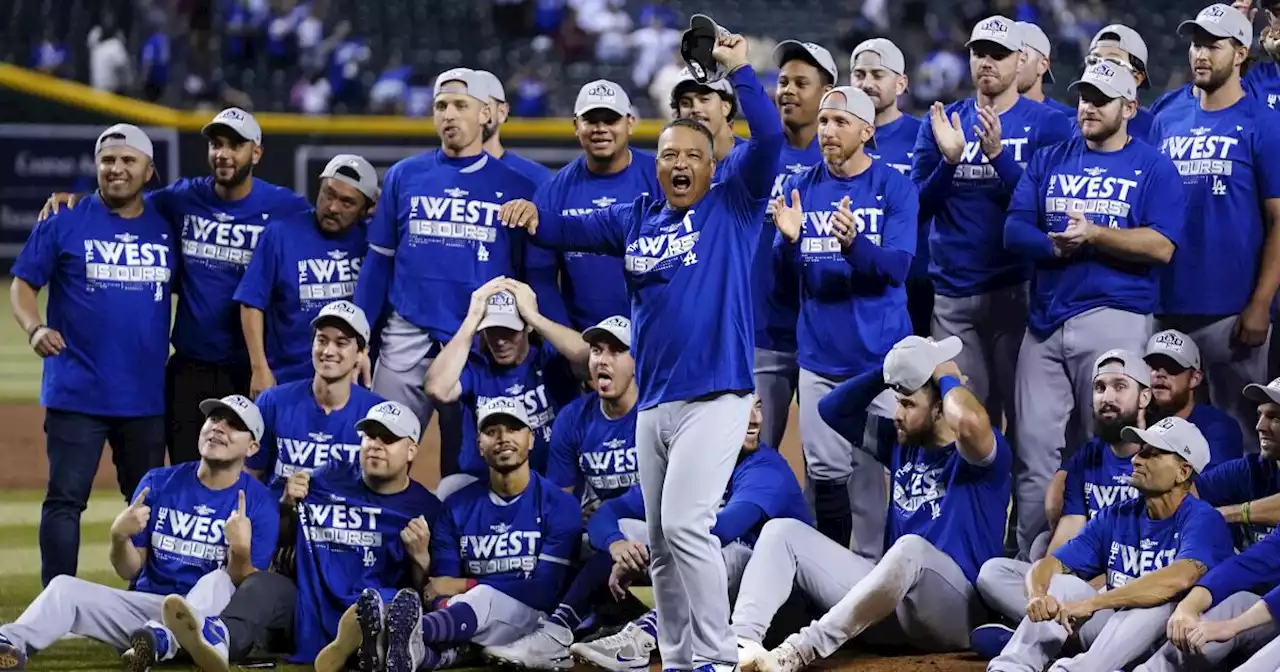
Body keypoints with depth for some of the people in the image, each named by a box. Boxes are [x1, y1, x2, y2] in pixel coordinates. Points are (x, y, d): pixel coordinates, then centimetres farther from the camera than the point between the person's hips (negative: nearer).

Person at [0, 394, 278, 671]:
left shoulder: (259, 505, -2)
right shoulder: (158, 482, 8)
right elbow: (129, 571, 9)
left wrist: (241, 551, -29)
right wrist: (119, 537, -13)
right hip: (144, 604, 3)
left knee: (218, 583, -34)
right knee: (65, 588, -17)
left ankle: (161, 639, -59)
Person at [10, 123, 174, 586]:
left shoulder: (167, 226, 9)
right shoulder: (65, 222, 0)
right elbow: (22, 284, 0)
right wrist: (34, 327, -19)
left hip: (147, 394, 4)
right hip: (76, 393, -4)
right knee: (65, 499, -6)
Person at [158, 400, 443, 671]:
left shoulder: (423, 507, 12)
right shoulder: (329, 479, 18)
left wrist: (420, 557, -11)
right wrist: (288, 505, 3)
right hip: (307, 606, 3)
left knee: (394, 602, -36)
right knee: (263, 584, -28)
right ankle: (218, 637, -64)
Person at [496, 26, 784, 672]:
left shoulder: (733, 207, 1)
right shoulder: (637, 220, 15)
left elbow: (769, 139, -9)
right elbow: (572, 230, 12)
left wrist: (739, 69, -13)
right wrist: (534, 217, -9)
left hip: (716, 396, -6)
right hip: (653, 402, 7)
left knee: (684, 524, -19)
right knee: (660, 544, 9)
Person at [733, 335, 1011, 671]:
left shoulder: (981, 455, -5)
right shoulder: (902, 445, 18)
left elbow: (969, 422, -30)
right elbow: (833, 409, 20)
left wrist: (946, 376, -10)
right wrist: (893, 370, 9)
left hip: (951, 609, -8)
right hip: (889, 598, 8)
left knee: (911, 548, -41)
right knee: (782, 531, 0)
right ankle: (742, 639, -28)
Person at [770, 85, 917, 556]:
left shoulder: (895, 188, -2)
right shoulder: (801, 187, 8)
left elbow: (896, 266, -13)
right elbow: (784, 271, 3)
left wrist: (853, 243, -31)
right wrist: (789, 239, -19)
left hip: (879, 354, -3)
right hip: (820, 354, 3)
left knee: (872, 474, -5)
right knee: (825, 473, 5)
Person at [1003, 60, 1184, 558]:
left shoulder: (1152, 167, 5)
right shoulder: (1049, 161, 16)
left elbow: (1161, 245, -7)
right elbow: (1015, 232, 7)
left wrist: (1093, 236, -15)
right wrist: (1059, 245, -12)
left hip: (1115, 316, -4)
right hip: (1045, 321, 4)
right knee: (1034, 448, 0)